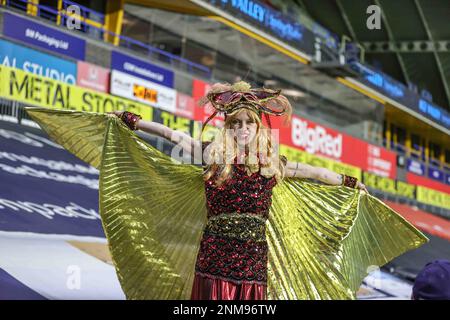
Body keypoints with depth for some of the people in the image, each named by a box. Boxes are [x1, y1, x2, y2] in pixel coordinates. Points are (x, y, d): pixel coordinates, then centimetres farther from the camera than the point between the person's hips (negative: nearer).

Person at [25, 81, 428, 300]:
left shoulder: (273, 164, 11)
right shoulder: (213, 155, 5)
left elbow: (313, 172, 24)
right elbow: (174, 136, 7)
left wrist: (351, 183, 34)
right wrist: (131, 121, 7)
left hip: (254, 257, 2)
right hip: (214, 253, -2)